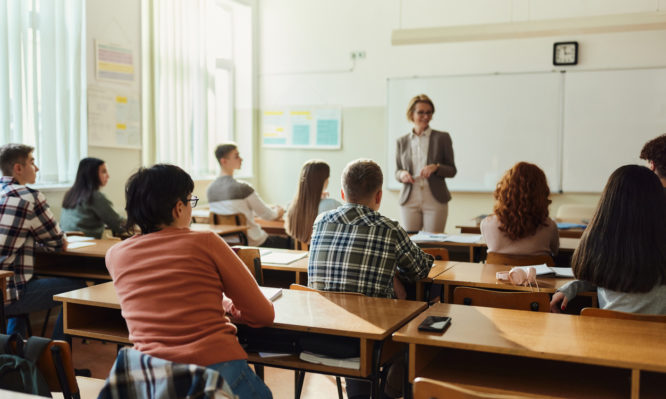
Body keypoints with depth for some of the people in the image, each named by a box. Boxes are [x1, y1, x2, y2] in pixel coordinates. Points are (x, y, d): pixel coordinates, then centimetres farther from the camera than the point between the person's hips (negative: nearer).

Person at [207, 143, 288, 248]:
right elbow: (267, 215, -10)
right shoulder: (242, 188, -21)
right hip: (253, 243, -7)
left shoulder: (210, 189, 1)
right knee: (287, 242, 13)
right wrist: (277, 212, 15)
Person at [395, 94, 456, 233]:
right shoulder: (402, 141, 9)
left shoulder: (442, 138, 4)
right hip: (409, 201, 2)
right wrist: (401, 175, -8)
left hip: (435, 200, -1)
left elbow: (452, 170, 5)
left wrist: (436, 167, -15)